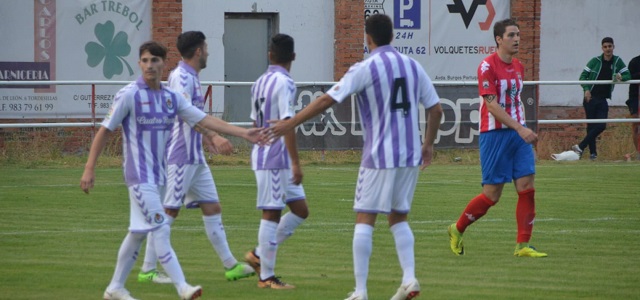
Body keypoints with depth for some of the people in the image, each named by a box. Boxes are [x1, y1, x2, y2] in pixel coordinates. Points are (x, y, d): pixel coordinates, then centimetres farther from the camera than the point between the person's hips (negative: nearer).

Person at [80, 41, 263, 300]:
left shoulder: (172, 98, 7)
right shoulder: (129, 95, -9)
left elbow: (204, 120, 6)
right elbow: (105, 131, -6)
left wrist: (243, 133, -2)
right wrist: (89, 169, -10)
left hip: (159, 175, 7)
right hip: (139, 174, -7)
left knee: (139, 232, 12)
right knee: (160, 230, -13)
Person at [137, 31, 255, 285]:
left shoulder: (191, 77, 16)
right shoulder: (181, 77, -15)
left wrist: (208, 139, 37)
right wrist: (215, 136, -37)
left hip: (195, 157, 10)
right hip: (180, 156, -10)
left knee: (212, 208, 10)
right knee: (168, 211, -6)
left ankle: (230, 266, 14)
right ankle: (148, 270, -1)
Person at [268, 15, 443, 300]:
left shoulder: (364, 69, -7)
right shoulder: (413, 66, 7)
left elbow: (327, 100, -11)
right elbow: (436, 109, 8)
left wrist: (291, 124, -5)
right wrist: (428, 145, 22)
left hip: (379, 157, -5)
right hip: (410, 157, 5)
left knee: (364, 219, 0)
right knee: (398, 218, 16)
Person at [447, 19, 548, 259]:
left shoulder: (518, 67, 12)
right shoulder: (488, 66, -12)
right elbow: (492, 105, -18)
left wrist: (524, 129, 15)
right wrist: (520, 129, -25)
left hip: (519, 133, 7)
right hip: (494, 134, -7)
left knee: (527, 187, -4)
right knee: (492, 194, -4)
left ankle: (523, 246, 0)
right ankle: (457, 230, 18)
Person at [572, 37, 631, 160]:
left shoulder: (617, 61, 4)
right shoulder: (595, 61, -3)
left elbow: (627, 75, 2)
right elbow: (583, 76, -1)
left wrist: (621, 77, -22)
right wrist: (586, 89, -17)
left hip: (603, 100, 3)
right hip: (590, 98, -3)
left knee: (601, 125, -9)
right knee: (591, 125, -2)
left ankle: (581, 147, -4)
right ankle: (592, 152, 4)